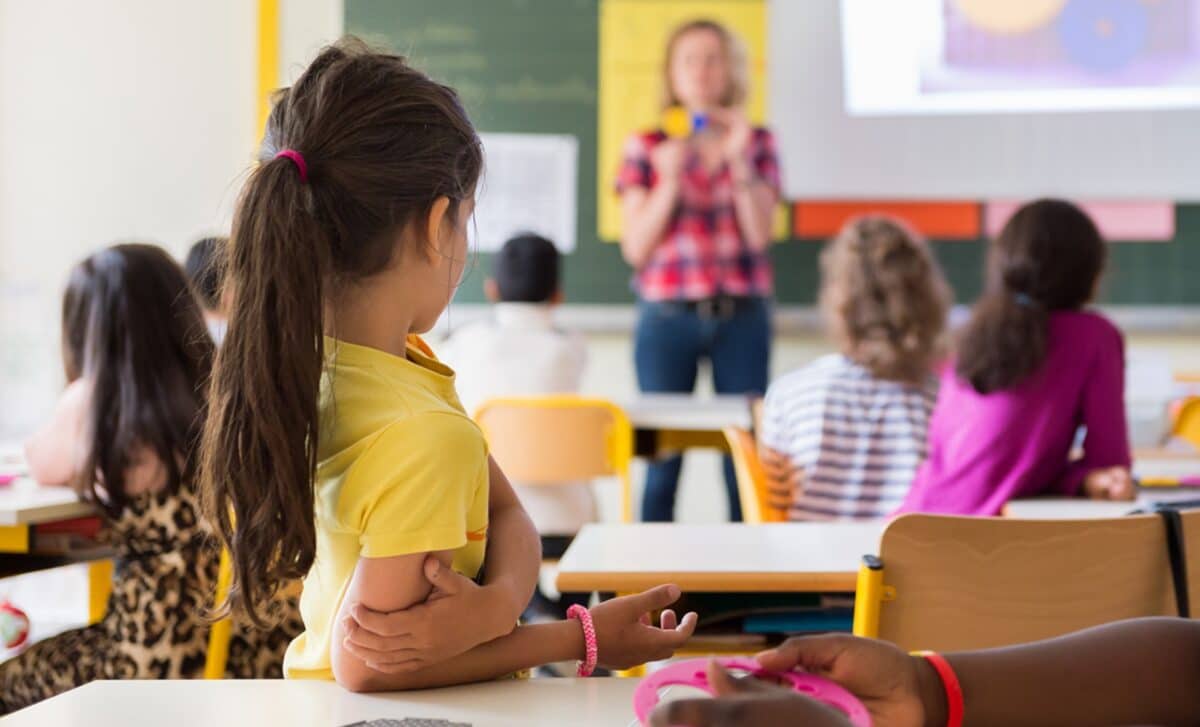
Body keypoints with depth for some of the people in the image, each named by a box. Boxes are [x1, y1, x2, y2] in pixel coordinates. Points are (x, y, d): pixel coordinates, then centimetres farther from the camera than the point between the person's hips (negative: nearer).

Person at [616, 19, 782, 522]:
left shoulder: (757, 143, 8)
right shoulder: (646, 147, 5)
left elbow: (759, 235, -2)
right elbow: (635, 248, 0)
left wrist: (738, 160, -10)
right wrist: (669, 182, -12)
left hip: (742, 316, 1)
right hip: (668, 317, -1)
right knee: (661, 458, 0)